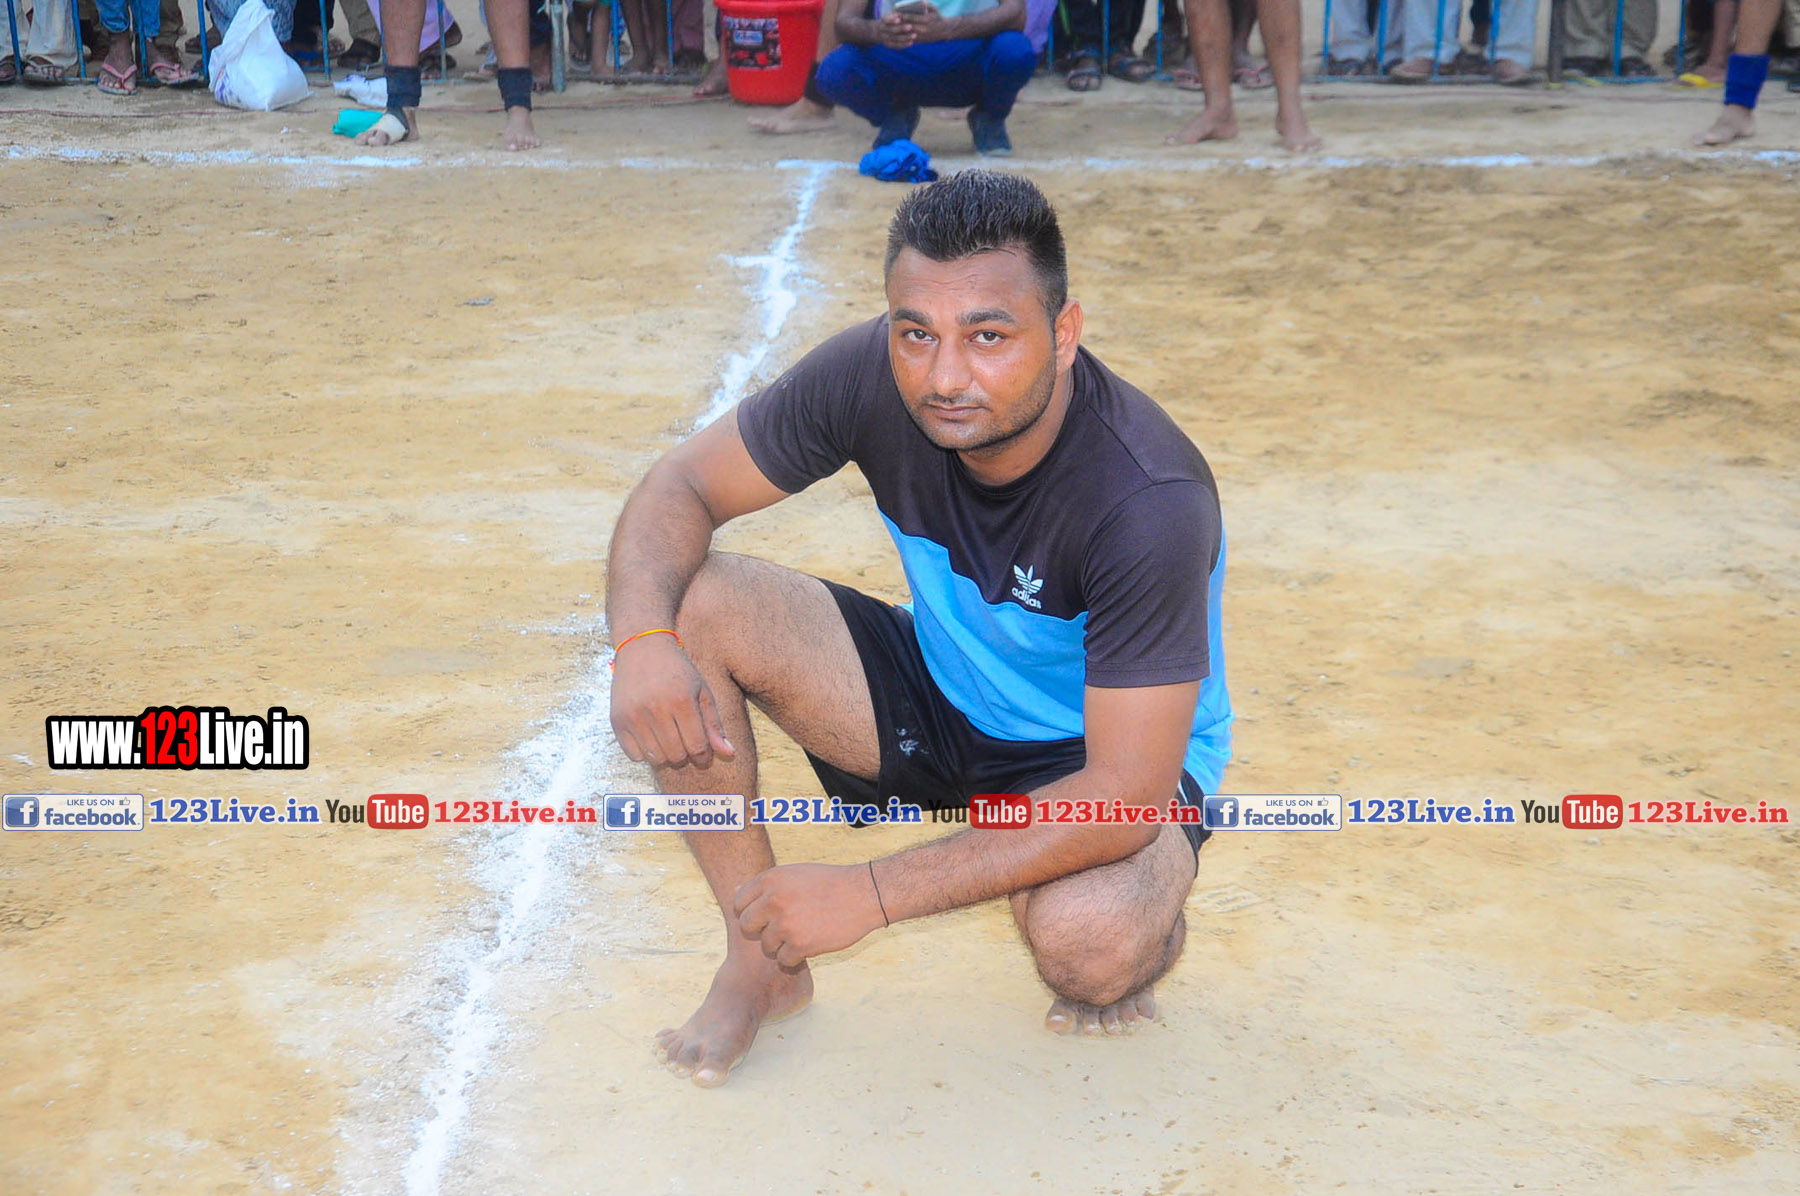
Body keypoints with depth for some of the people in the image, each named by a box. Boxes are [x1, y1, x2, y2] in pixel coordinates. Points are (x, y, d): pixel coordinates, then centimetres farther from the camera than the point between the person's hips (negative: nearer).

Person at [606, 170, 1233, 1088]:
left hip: (1097, 756, -4)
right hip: (936, 699, 5)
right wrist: (643, 640, -33)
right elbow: (682, 486, -10)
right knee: (692, 608, -18)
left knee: (1085, 943, -38)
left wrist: (872, 894, -35)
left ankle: (1145, 935, 4)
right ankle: (762, 964, -3)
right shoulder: (874, 376, -21)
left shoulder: (1148, 503, -34)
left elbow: (1123, 795, -33)